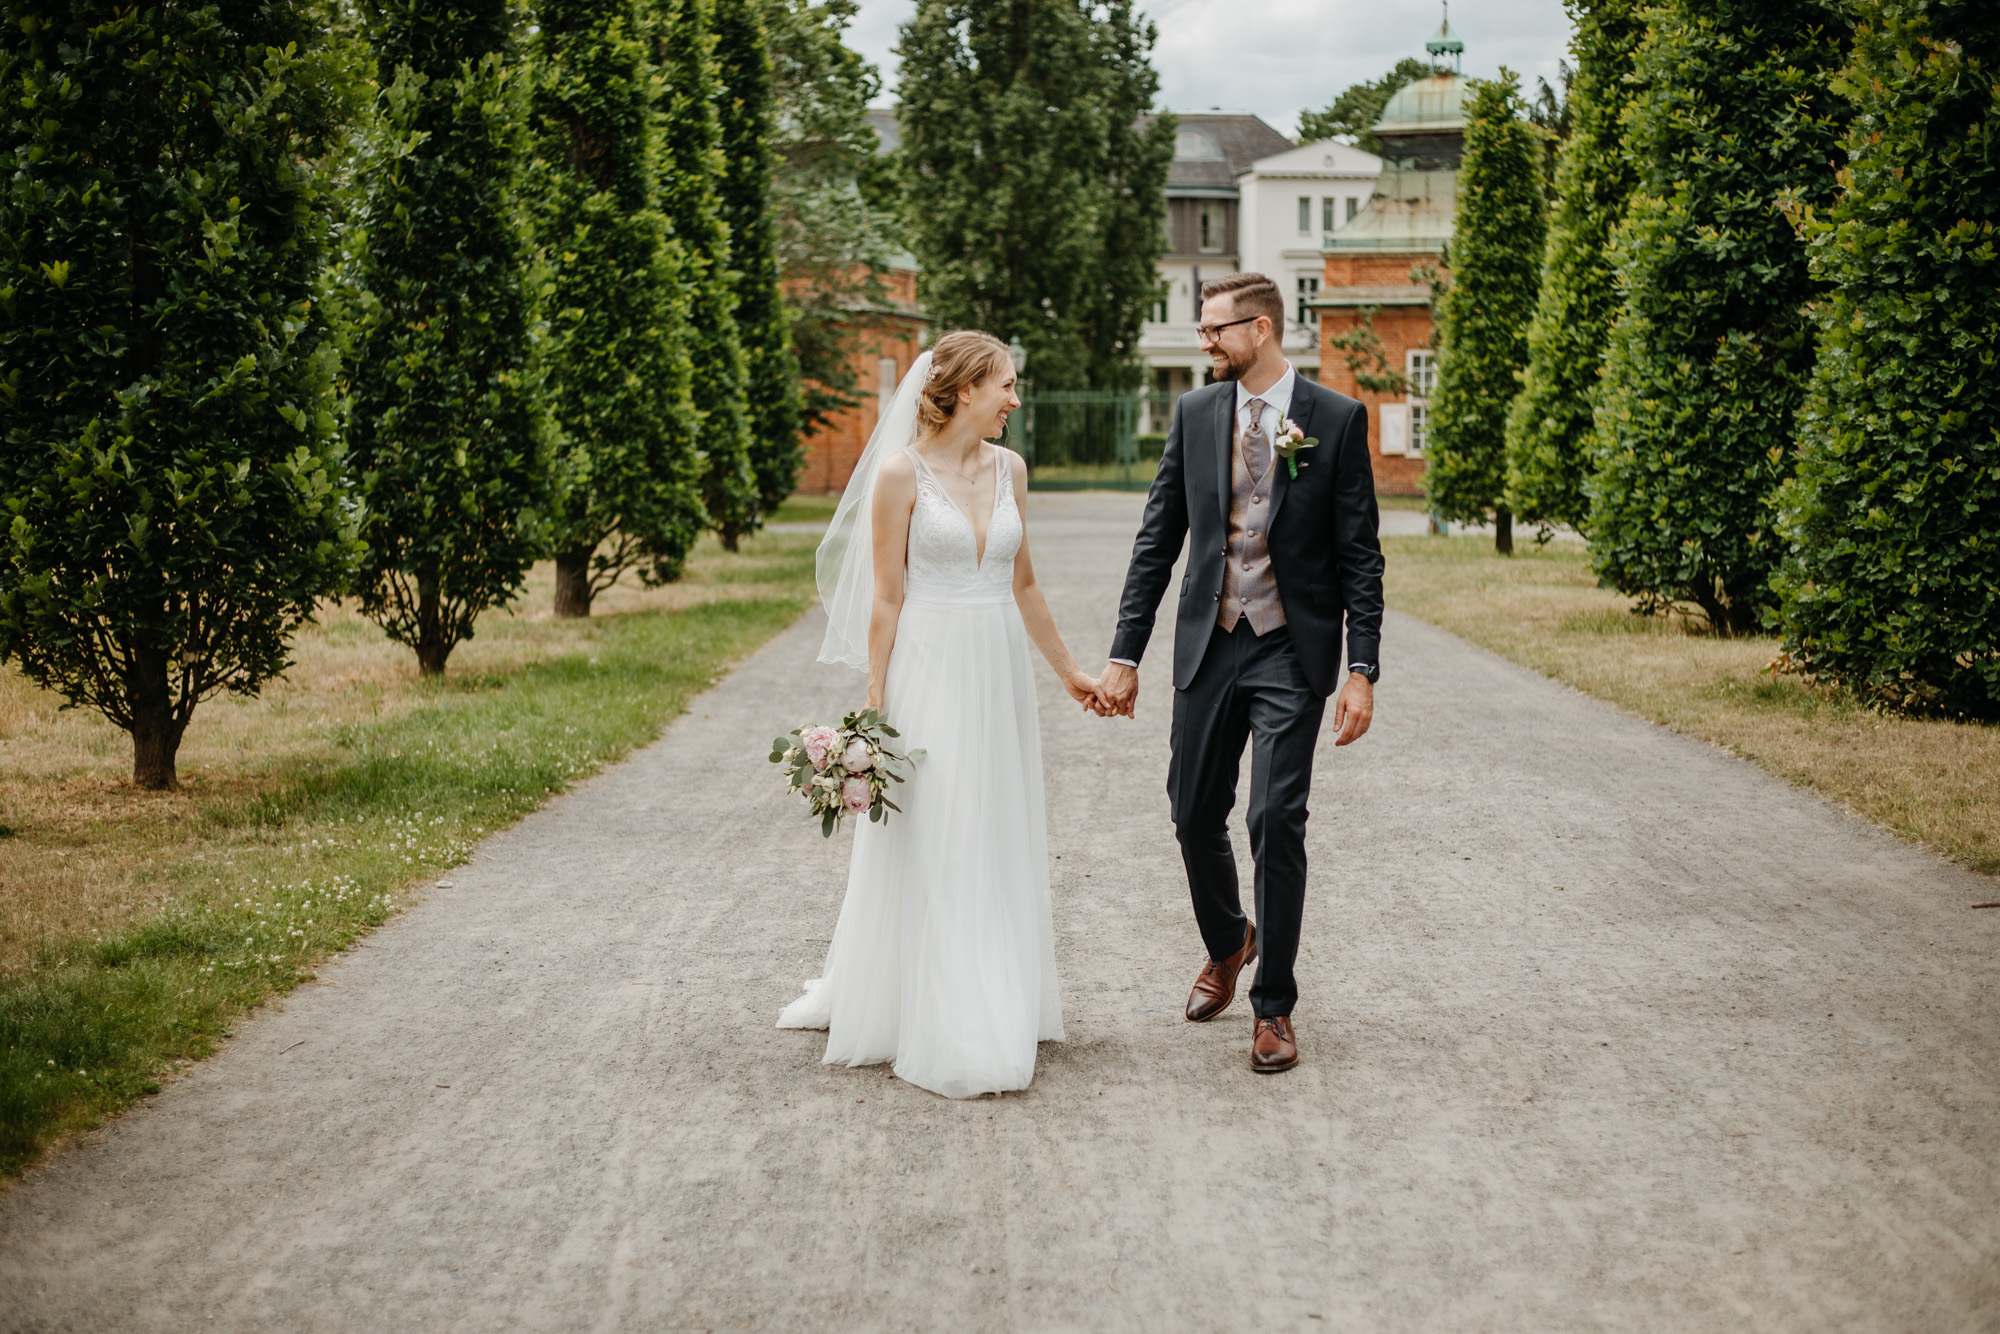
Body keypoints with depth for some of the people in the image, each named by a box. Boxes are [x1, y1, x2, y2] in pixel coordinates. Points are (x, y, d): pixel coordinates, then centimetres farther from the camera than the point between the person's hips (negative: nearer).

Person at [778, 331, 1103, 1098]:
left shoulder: (1008, 468, 8)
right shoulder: (901, 473, -8)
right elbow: (886, 599, -8)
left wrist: (1068, 671, 22)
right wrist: (875, 709, -10)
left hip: (1000, 673, 6)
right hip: (930, 669, -6)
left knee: (1000, 844, 11)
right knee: (930, 850, -1)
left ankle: (1001, 1013, 23)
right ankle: (948, 1038, 6)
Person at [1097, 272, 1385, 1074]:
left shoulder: (1336, 419, -4)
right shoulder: (1194, 414, 5)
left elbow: (1360, 555, -4)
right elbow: (1157, 539, 7)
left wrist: (1361, 670, -11)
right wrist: (1125, 654, 2)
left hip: (1291, 653, -3)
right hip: (1208, 646, 4)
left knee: (1276, 821, -7)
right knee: (1195, 815, 9)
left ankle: (1273, 1006, 7)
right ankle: (1228, 944, 38)